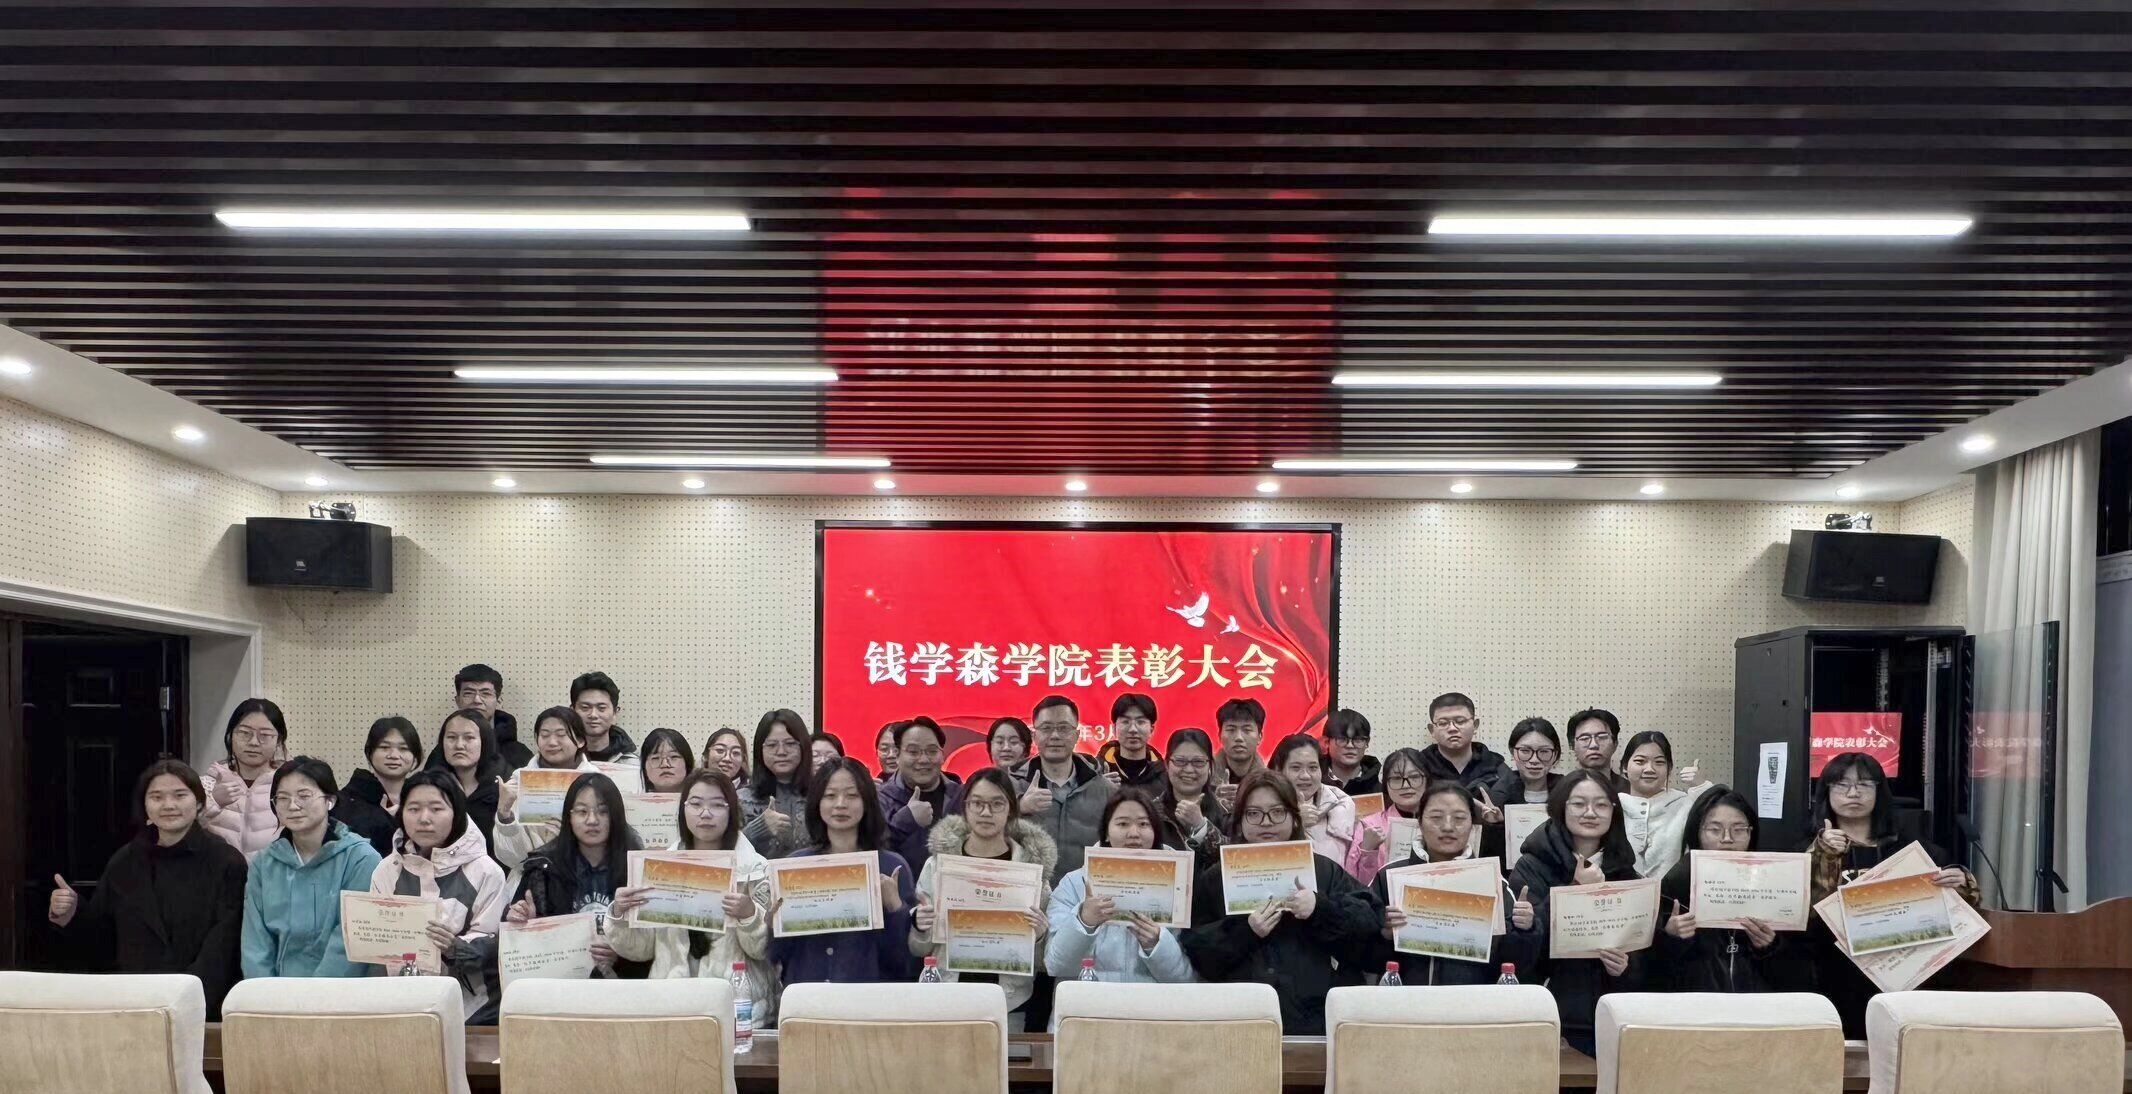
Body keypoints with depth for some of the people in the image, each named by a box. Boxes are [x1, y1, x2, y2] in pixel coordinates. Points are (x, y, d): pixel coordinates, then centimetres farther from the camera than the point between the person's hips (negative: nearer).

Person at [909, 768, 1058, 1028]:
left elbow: (1045, 961, 6)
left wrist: (1039, 934, -14)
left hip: (1011, 1004, -1)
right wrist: (920, 927, -10)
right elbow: (918, 950, 11)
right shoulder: (937, 864, 3)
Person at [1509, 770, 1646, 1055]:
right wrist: (1576, 890, -17)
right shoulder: (1532, 867, -1)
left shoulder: (1624, 872, 12)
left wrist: (1628, 967, -10)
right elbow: (1528, 947, -13)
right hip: (1552, 1017, -3)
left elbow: (1644, 950, 13)